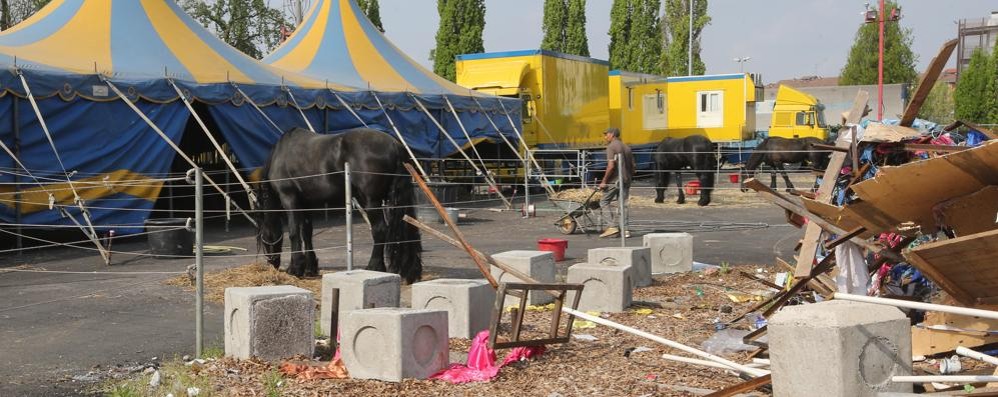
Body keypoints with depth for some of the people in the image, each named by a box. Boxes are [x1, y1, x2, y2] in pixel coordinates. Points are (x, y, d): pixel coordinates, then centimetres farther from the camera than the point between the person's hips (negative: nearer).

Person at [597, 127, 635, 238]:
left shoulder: (611, 147, -8)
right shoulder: (627, 148, 16)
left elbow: (611, 166, -17)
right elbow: (632, 166, 15)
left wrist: (604, 181, -13)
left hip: (614, 180, -7)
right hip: (626, 180, 7)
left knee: (604, 202, 2)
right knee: (623, 204, 8)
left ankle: (612, 226, -8)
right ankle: (624, 229, 4)